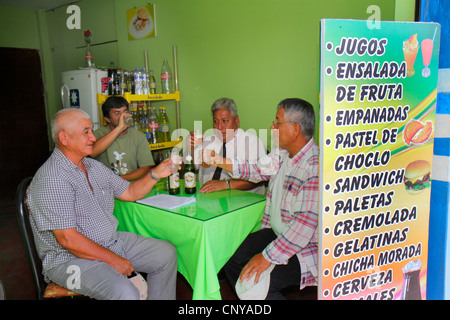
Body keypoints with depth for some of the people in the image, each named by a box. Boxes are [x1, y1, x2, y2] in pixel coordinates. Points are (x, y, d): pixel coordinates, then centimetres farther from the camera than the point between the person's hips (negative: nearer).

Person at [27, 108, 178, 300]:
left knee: (166, 253, 5)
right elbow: (68, 239, -23)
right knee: (125, 293, -32)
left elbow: (129, 193, 15)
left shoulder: (94, 166, 9)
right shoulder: (51, 179, -20)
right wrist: (112, 259, -19)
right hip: (69, 258, -9)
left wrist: (156, 174, -1)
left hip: (111, 241, 9)